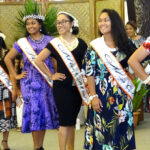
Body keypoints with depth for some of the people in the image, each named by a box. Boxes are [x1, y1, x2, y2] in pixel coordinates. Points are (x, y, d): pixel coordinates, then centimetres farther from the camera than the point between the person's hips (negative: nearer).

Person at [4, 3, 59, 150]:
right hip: (30, 81, -1)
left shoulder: (49, 40, 7)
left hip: (47, 81, 1)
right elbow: (8, 58, 11)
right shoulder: (22, 42, 6)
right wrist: (16, 75, 4)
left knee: (45, 111, 3)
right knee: (34, 111, -5)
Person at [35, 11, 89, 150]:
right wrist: (51, 75, -3)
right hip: (62, 87, -3)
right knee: (65, 121, -4)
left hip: (78, 87, 3)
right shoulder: (54, 44, -2)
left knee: (72, 121, 12)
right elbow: (38, 60, 1)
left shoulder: (81, 43, 5)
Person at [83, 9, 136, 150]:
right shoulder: (94, 46, -2)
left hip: (122, 95, 2)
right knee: (102, 127, 0)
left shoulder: (125, 44, 5)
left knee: (122, 127, 6)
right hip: (102, 95, -2)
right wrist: (93, 96, -11)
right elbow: (89, 73, -4)